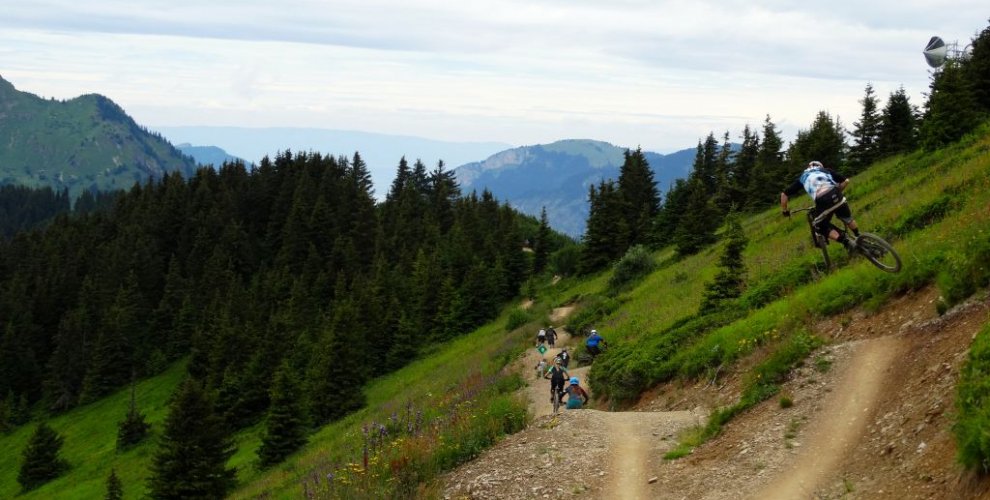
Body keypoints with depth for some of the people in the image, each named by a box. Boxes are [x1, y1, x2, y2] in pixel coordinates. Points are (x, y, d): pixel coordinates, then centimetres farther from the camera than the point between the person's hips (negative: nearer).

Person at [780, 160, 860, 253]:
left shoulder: (802, 177, 29)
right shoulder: (826, 170, 31)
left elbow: (784, 194, 26)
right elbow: (846, 181, 26)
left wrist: (784, 211, 37)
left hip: (822, 201, -2)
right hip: (836, 197, 2)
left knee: (821, 228, 20)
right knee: (847, 218, 32)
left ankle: (848, 243, 10)